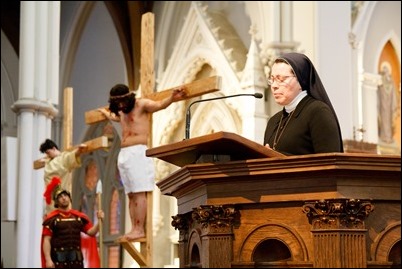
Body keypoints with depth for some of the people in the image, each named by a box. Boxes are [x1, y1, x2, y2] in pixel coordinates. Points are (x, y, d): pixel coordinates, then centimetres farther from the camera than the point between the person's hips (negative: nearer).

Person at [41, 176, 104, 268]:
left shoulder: (79, 216, 10)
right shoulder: (51, 218, -3)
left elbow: (91, 232, 6)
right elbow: (46, 241, -7)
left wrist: (99, 221, -11)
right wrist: (48, 259, -16)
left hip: (76, 258, 4)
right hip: (58, 259, -4)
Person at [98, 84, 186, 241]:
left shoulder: (142, 105, -1)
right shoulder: (121, 113, 23)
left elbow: (159, 105, -19)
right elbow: (113, 116, 48)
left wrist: (172, 98, -38)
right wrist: (104, 112, 66)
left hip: (138, 152, -8)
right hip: (124, 154, 8)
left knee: (139, 193, -14)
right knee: (131, 195, 3)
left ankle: (140, 229, -19)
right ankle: (134, 229, 1)